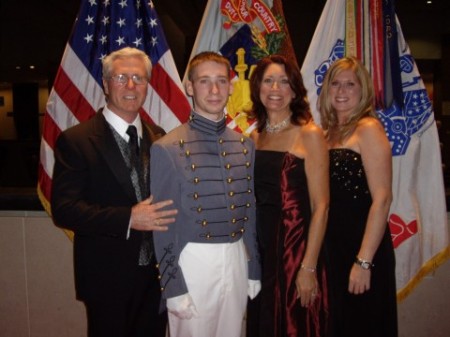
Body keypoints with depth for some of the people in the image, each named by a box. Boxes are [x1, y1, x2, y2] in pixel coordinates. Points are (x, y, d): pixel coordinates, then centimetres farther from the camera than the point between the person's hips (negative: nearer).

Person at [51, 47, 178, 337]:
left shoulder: (158, 138, 6)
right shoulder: (76, 140, -9)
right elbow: (63, 209, -15)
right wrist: (127, 219, -25)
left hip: (156, 274, 5)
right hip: (108, 278, -4)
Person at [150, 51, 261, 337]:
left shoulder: (245, 145, 6)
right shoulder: (167, 148, -9)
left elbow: (250, 213, 11)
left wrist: (253, 269, 12)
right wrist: (173, 287, -8)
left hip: (237, 260, 5)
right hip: (193, 262, -4)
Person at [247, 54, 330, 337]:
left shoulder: (309, 134, -8)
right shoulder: (254, 136, 7)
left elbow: (320, 206, -11)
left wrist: (309, 267, -15)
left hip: (296, 248, -5)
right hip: (259, 250, 5)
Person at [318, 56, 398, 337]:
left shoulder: (368, 128, -11)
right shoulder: (329, 131, 9)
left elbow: (382, 198, -17)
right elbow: (323, 198, 10)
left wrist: (364, 261, -20)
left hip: (362, 248, -6)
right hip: (332, 245, 7)